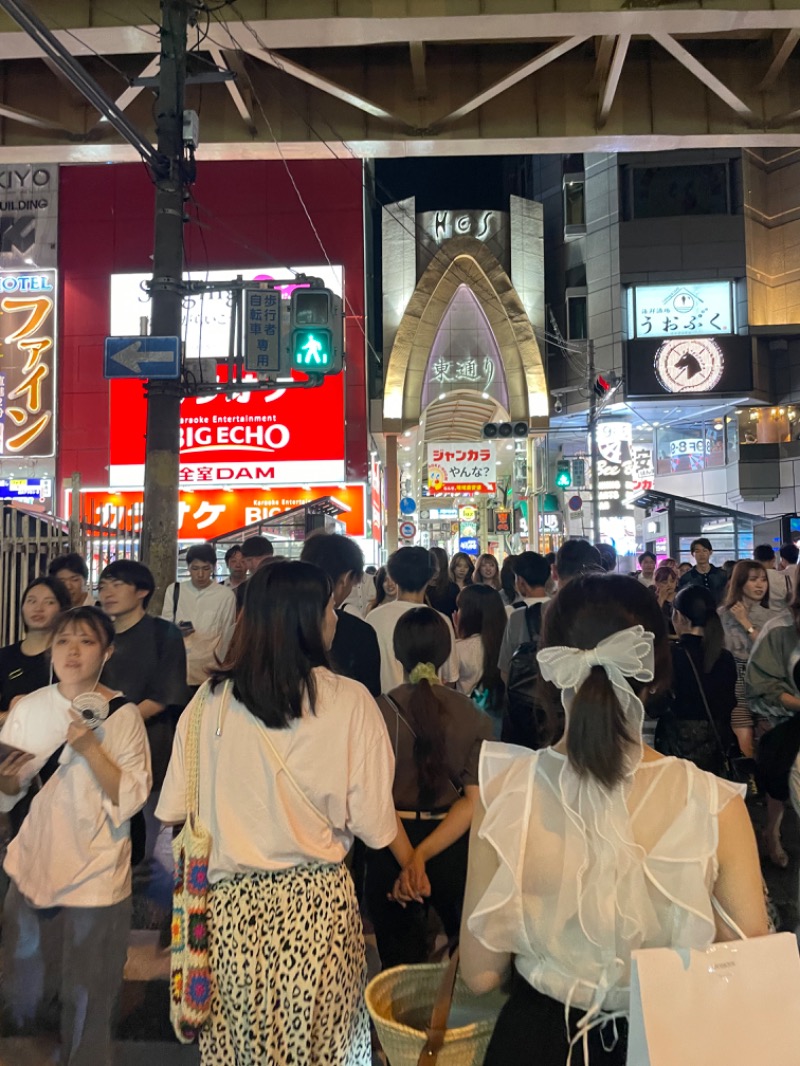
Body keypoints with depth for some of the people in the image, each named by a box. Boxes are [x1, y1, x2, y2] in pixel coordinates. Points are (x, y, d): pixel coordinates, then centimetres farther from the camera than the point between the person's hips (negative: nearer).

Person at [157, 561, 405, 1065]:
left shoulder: (212, 698, -7)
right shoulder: (349, 701, -13)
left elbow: (176, 809, -2)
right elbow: (373, 816, -10)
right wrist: (412, 862, 9)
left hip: (233, 904, 2)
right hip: (316, 902, -2)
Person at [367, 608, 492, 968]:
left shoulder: (378, 711, -14)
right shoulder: (474, 718, -8)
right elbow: (475, 799, -13)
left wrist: (408, 857, -9)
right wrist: (424, 853, -17)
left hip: (392, 847, -1)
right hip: (454, 851, 2)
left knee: (399, 960, 17)